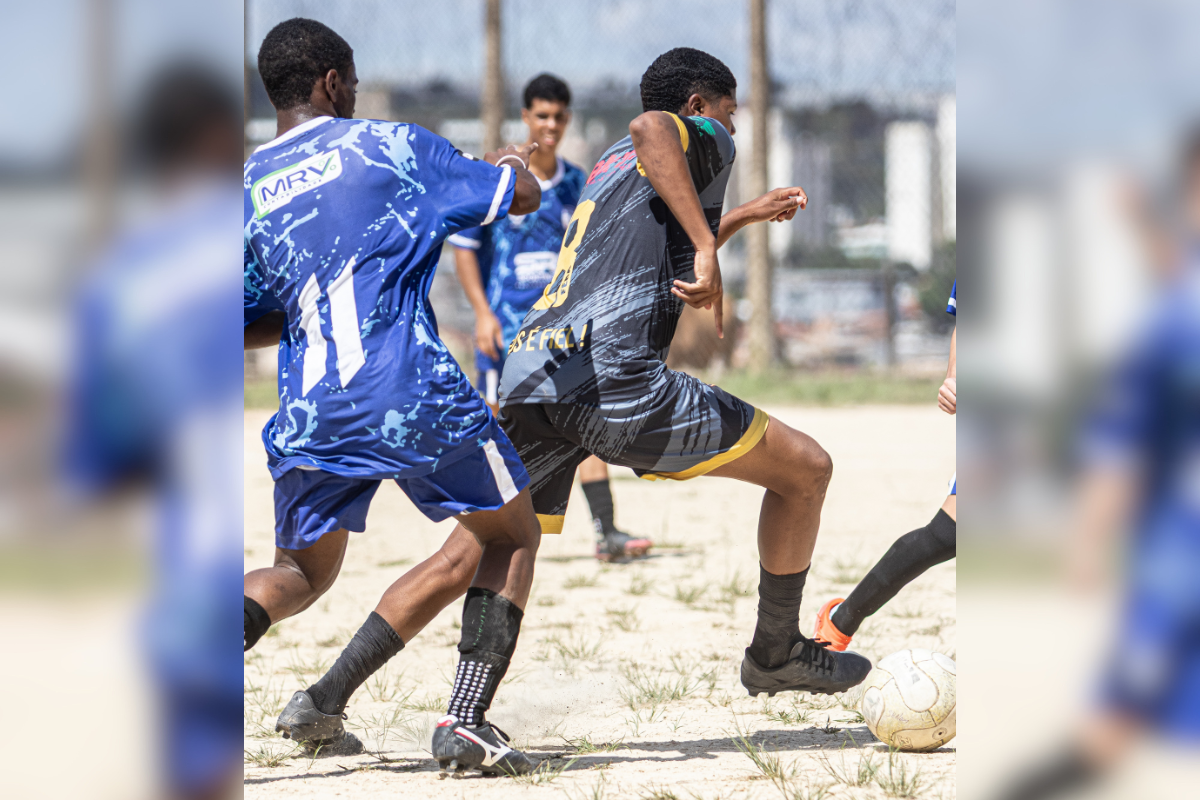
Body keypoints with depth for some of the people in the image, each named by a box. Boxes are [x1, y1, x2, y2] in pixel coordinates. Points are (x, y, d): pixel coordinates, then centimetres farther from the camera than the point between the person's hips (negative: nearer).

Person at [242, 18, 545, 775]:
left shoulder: (246, 186, 13)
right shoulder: (388, 145, 4)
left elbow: (242, 328, 13)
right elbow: (523, 196, 12)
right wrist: (511, 163, 35)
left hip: (308, 409, 4)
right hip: (410, 391, -4)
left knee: (303, 571, 23)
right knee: (510, 535, 15)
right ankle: (466, 721, -2)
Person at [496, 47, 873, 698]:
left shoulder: (610, 165, 36)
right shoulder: (706, 141, 11)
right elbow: (651, 128, -15)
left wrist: (744, 216, 60)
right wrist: (707, 249, -19)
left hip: (525, 376, 8)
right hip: (613, 382, -8)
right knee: (806, 469, 7)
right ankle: (775, 655, 19)